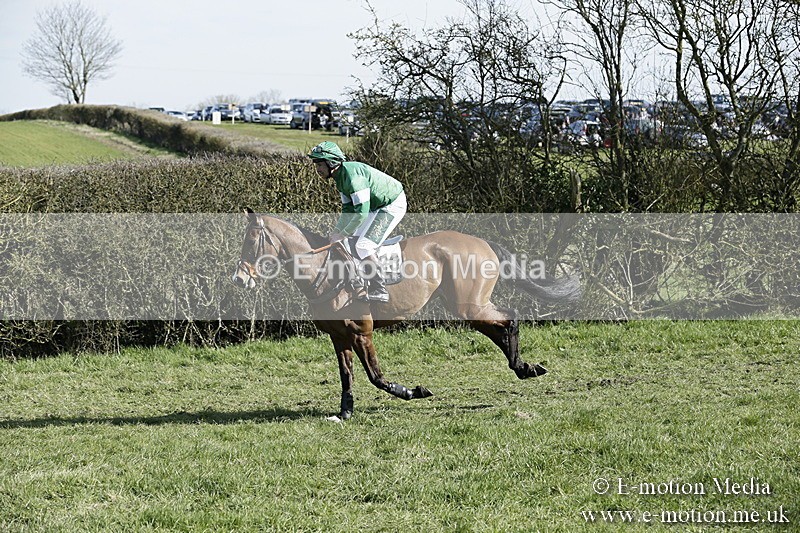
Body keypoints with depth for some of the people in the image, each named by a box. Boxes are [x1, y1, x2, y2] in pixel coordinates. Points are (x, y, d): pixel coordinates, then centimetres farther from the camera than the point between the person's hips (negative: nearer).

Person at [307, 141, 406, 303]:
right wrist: (337, 231, 1)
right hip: (377, 207, 11)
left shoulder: (352, 174, -28)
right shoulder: (340, 176, 5)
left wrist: (342, 234, -22)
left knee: (363, 247, -17)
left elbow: (361, 212, -30)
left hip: (393, 206, -11)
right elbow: (348, 208, 14)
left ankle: (378, 292, -14)